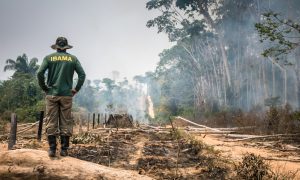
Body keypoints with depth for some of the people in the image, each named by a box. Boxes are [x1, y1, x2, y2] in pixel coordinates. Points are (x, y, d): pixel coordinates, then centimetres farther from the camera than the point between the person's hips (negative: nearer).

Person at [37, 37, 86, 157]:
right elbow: (82, 75, -1)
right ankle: (64, 149, 7)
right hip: (67, 95, 0)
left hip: (52, 94, 0)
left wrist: (44, 87, 4)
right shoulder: (73, 58, 5)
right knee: (66, 122, 5)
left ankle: (52, 149, 3)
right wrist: (76, 89, 6)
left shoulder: (49, 58, 3)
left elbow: (40, 73, -7)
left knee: (51, 122, 4)